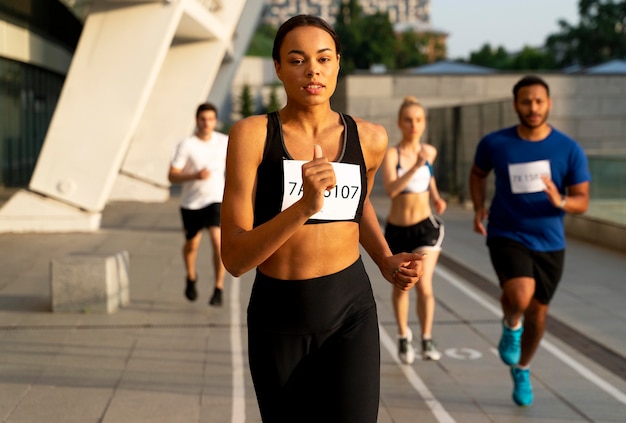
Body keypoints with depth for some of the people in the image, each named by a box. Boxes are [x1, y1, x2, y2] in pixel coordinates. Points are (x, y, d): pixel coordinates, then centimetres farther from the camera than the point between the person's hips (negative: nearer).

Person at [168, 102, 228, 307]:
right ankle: (191, 278, 45)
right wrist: (195, 175, -27)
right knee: (192, 244, 16)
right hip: (191, 203, 0)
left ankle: (218, 288, -8)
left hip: (215, 200, 0)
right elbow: (172, 176, -12)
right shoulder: (186, 145, -12)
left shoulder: (224, 141, -2)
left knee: (218, 241, -19)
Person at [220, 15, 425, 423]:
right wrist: (303, 207, -31)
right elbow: (234, 258, -17)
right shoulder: (252, 134, -11)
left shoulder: (369, 138, -2)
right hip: (277, 317, 0)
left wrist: (387, 261, 4)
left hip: (351, 312, 1)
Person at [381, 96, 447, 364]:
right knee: (400, 287, 16)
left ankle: (427, 340, 4)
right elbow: (390, 189, -30)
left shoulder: (430, 151, -1)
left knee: (424, 285, -16)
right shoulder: (391, 154, -13)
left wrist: (436, 197, 10)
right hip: (396, 230, -1)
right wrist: (416, 166, -39)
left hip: (426, 227, 1)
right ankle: (403, 336, 39)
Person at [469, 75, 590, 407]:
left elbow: (582, 202, -6)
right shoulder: (494, 144, -6)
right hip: (507, 237, -2)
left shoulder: (569, 150, -7)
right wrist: (478, 208, 0)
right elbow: (478, 173, 15)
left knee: (538, 310, 13)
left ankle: (522, 370, 41)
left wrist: (560, 201, -28)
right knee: (519, 297, -28)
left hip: (550, 243, 2)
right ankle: (511, 325, 11)